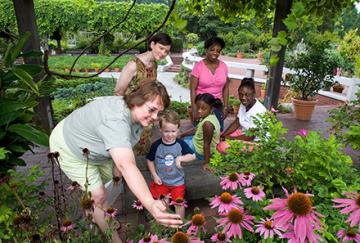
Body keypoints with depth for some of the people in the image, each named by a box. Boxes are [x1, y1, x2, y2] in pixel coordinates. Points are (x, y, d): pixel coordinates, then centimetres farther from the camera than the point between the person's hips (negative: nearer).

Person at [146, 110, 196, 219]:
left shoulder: (181, 144, -13)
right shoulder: (156, 145, -14)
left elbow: (193, 156, -8)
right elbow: (150, 160, -2)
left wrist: (180, 158, -24)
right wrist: (154, 175, -6)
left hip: (177, 181, 0)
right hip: (161, 181, 0)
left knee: (179, 203, 7)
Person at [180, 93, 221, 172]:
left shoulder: (207, 123, -34)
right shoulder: (208, 116, -6)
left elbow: (207, 144, -29)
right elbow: (197, 128, 8)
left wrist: (206, 163, -22)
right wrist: (182, 134, 9)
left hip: (200, 151, -9)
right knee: (184, 138, 27)